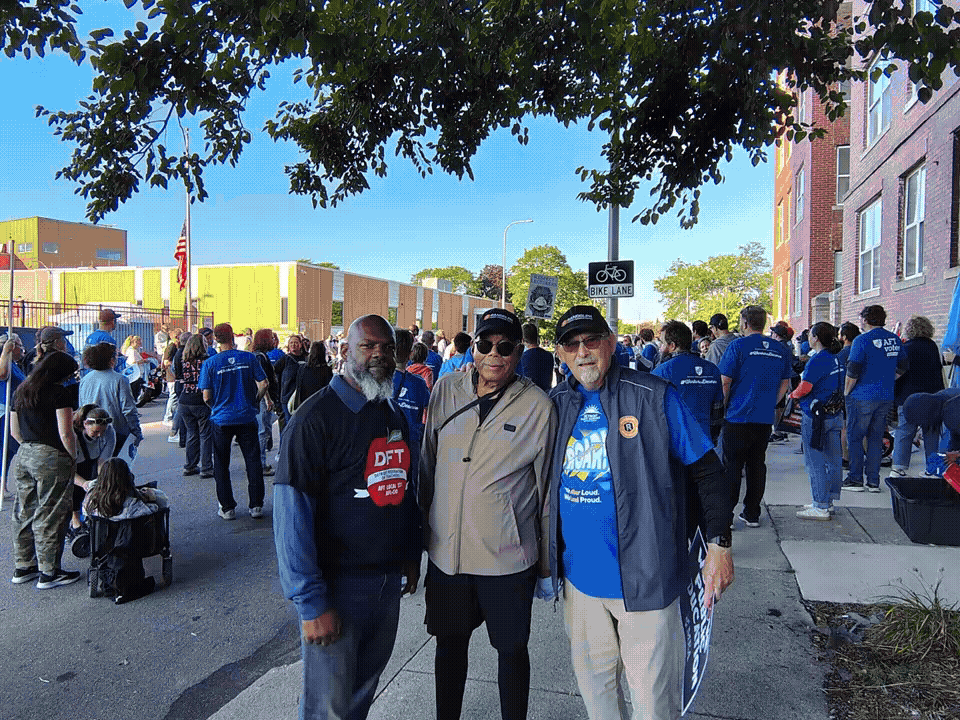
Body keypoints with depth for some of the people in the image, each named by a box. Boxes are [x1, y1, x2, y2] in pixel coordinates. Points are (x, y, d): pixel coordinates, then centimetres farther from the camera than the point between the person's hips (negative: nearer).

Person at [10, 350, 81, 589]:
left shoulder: (21, 391, 11)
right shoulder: (59, 392, -14)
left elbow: (14, 431, 16)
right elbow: (66, 434, -18)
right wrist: (73, 457, -6)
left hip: (24, 455, 8)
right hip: (52, 459, -8)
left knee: (24, 513, 16)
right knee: (50, 516, 1)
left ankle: (23, 567, 28)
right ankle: (49, 573, 10)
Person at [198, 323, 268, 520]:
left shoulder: (210, 363, -7)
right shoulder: (249, 358, -4)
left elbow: (207, 397, -7)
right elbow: (263, 384, -5)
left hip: (221, 420, -1)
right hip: (247, 418, 1)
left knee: (221, 465, 12)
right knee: (253, 461, 9)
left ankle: (227, 508, 14)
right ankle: (256, 506, 11)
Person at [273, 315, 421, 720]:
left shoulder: (395, 414, 7)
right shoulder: (317, 416, -16)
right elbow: (291, 515, -20)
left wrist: (412, 554, 14)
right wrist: (311, 603, -21)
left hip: (389, 579, 7)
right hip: (337, 583, -6)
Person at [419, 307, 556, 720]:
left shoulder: (538, 406, -10)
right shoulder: (446, 391, -2)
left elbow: (546, 485, -1)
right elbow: (428, 465, 9)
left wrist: (545, 559, 4)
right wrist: (424, 528, 13)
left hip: (508, 557, -3)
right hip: (446, 551, 3)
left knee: (511, 648, 12)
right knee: (450, 643, 19)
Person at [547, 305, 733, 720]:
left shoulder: (655, 397, -10)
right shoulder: (556, 403, 3)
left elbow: (707, 470, -6)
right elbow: (546, 479, 16)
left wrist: (719, 546, -9)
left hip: (643, 577, -4)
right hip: (579, 574, 5)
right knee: (592, 678, 21)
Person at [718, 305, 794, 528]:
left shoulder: (738, 346, -10)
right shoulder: (780, 349, 8)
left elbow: (725, 381, -11)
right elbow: (785, 383, 14)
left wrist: (722, 407, 0)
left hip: (738, 416, -5)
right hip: (765, 418, 5)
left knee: (732, 467, 1)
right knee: (757, 465, 12)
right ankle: (752, 514, 18)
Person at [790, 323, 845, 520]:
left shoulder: (817, 360, -17)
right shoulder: (835, 359, 10)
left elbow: (804, 388, -20)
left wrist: (793, 394, 1)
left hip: (816, 416, -9)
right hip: (835, 414, 9)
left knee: (815, 462, -3)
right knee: (833, 461, 13)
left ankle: (821, 507, 1)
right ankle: (828, 502, 23)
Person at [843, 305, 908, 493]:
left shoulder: (862, 340, -12)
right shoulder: (895, 339, 7)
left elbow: (852, 372, -14)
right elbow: (903, 367, 16)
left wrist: (846, 393, -3)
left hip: (862, 397, -6)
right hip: (886, 398, 6)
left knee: (854, 437, 5)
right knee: (876, 438, 12)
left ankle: (856, 479, 7)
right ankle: (873, 481, 14)